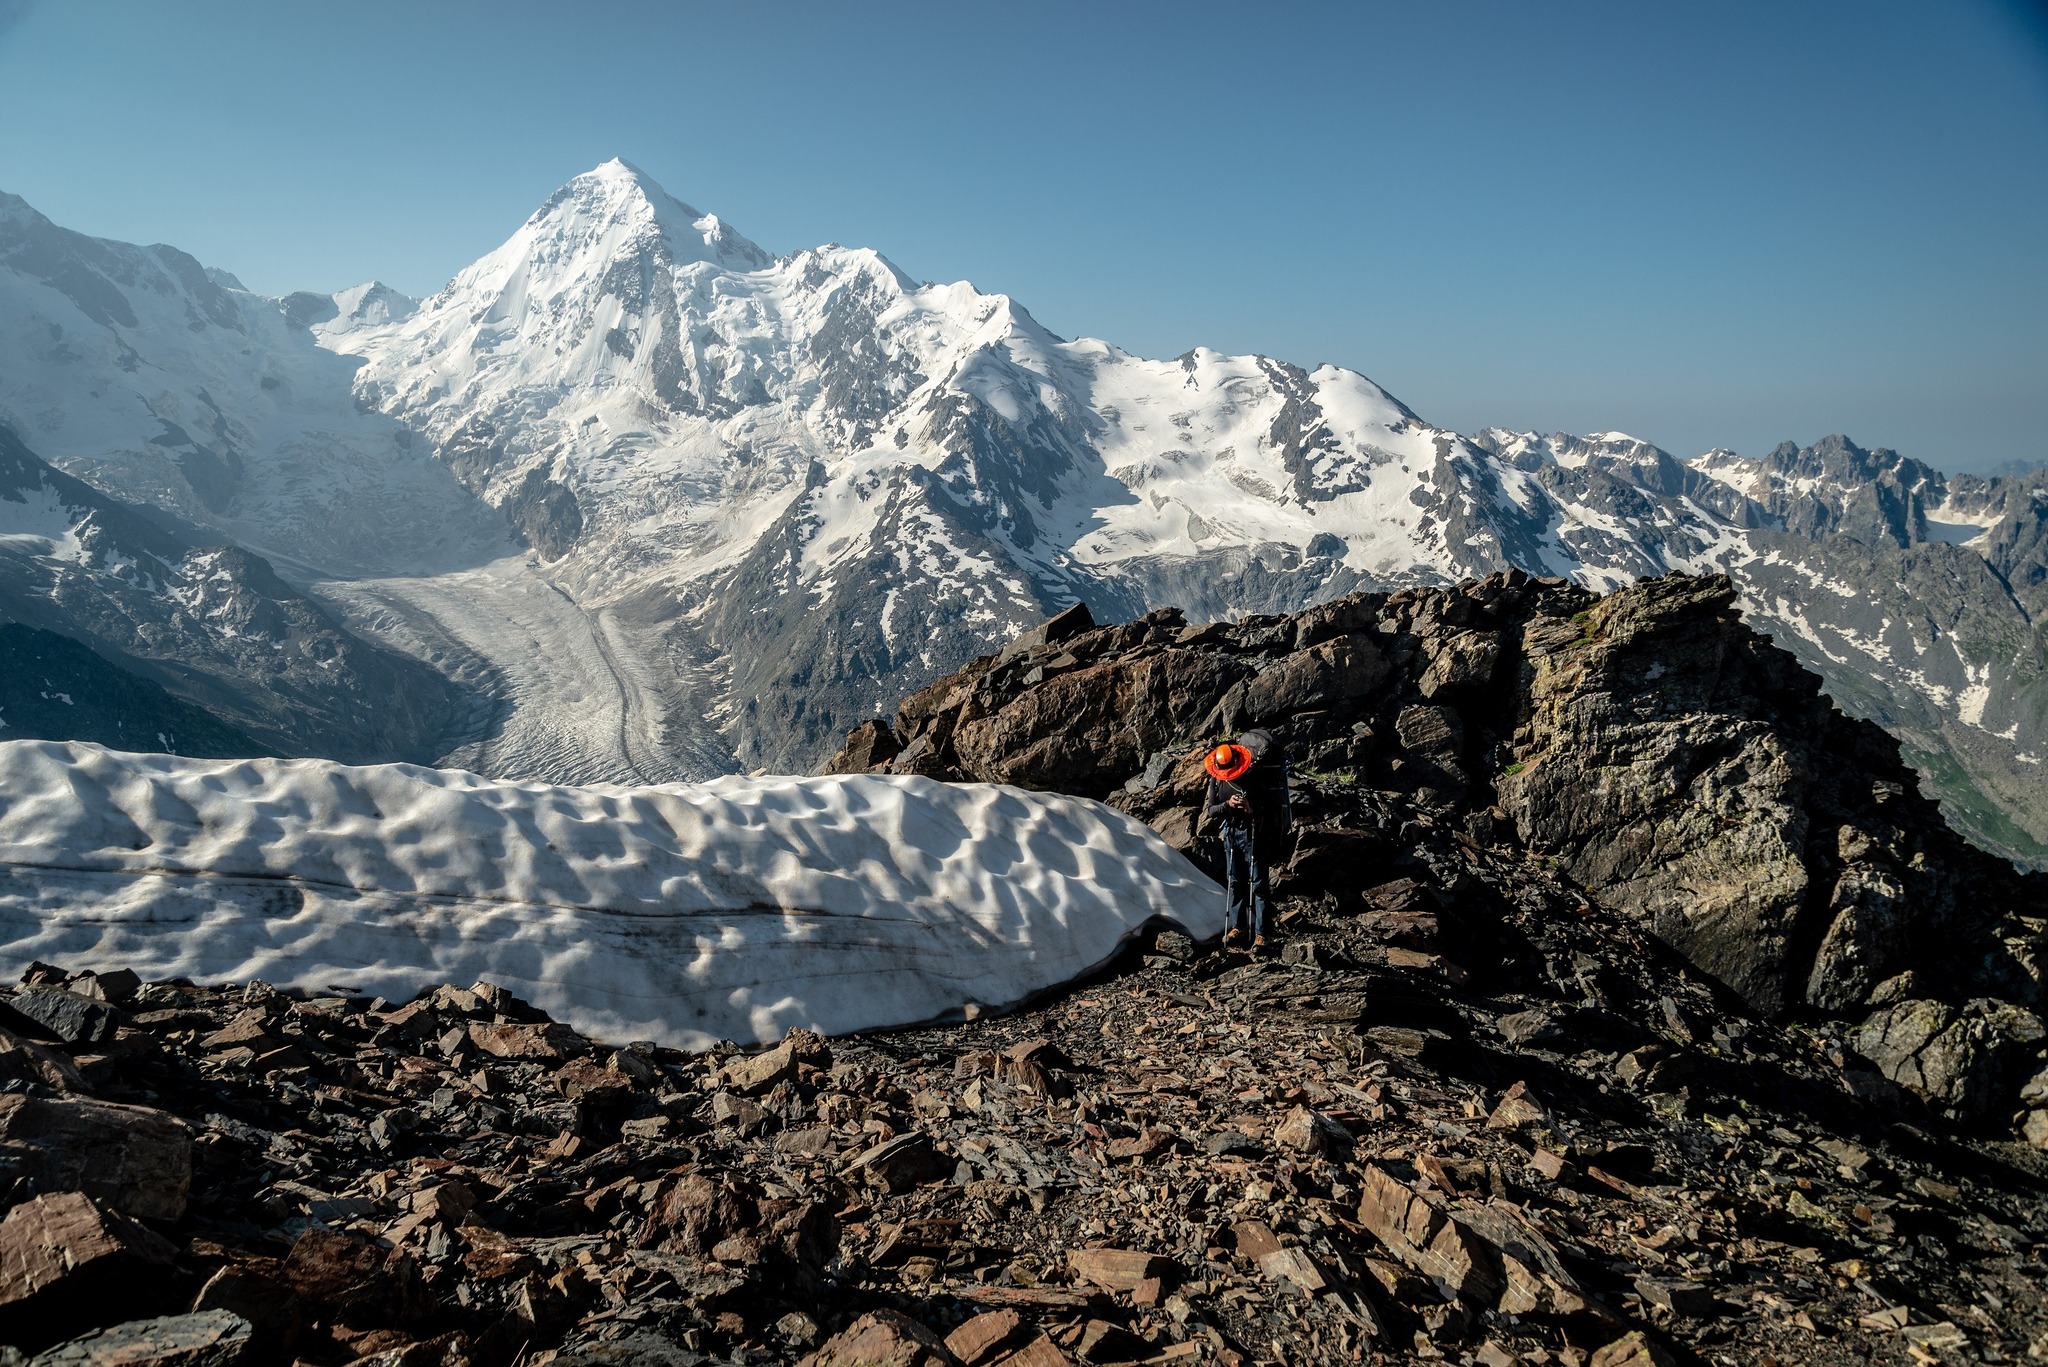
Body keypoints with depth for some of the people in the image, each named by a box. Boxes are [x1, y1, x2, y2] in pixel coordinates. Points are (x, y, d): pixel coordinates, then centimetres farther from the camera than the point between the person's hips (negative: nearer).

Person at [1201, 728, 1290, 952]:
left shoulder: (1256, 778, -17)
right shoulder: (1216, 780, -5)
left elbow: (1275, 807, -12)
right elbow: (1208, 811, -3)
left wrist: (1254, 810, -30)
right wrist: (1227, 805, -23)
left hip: (1254, 835, -5)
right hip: (1231, 833, 5)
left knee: (1257, 883, -5)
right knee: (1233, 882, 11)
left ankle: (1260, 934, -4)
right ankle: (1234, 927, 20)